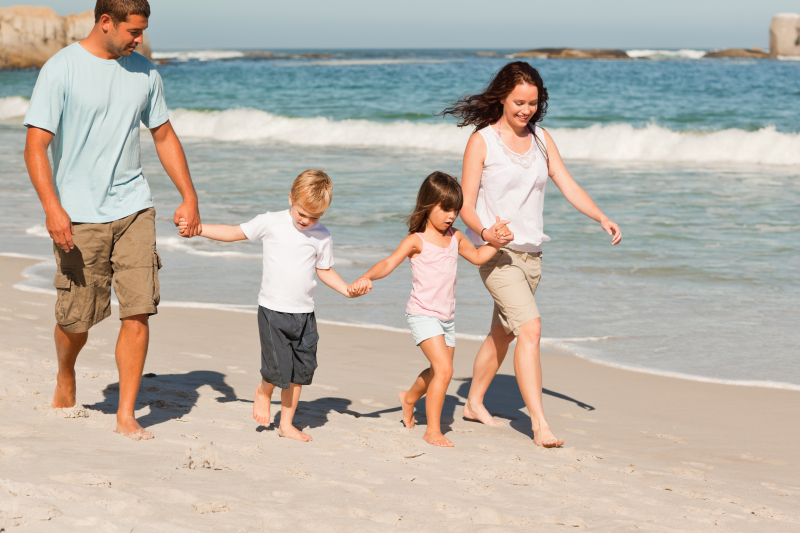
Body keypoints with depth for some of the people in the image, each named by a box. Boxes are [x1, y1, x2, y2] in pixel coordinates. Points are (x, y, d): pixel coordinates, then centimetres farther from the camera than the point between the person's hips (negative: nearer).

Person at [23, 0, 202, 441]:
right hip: (79, 217, -4)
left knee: (138, 312, -6)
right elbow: (36, 146, -11)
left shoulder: (144, 72, 8)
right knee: (76, 320, 3)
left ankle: (126, 416, 1)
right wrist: (52, 208, -22)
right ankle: (65, 379, 36)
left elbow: (164, 136, 19)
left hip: (134, 209, 4)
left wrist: (189, 197, 14)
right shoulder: (61, 70, -8)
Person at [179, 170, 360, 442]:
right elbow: (235, 233, 5)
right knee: (278, 369, -10)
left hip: (304, 313, 3)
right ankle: (263, 391, 25)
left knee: (301, 371, 6)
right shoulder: (271, 223, -3)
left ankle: (286, 424, 21)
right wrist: (196, 228, 1)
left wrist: (348, 290, 0)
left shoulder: (322, 237, 3)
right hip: (273, 308, -3)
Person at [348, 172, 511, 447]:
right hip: (423, 314, -7)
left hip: (447, 316, 7)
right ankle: (432, 431, -12)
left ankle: (410, 398, 49)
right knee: (443, 369, -20)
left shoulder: (455, 238, 8)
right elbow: (389, 263, -21)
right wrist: (366, 278, -38)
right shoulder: (417, 240, -11)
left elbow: (477, 257, 26)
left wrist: (495, 243, 9)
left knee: (439, 371, 20)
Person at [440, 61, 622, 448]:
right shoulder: (482, 141, -6)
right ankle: (539, 424, -24)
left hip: (531, 253, 6)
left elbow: (568, 186, 7)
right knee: (530, 328, -20)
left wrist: (601, 218, -8)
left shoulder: (541, 138, 10)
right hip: (496, 253, -6)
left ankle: (474, 403, 36)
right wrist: (484, 232, -28)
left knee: (502, 334, 17)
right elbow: (465, 203, -8)